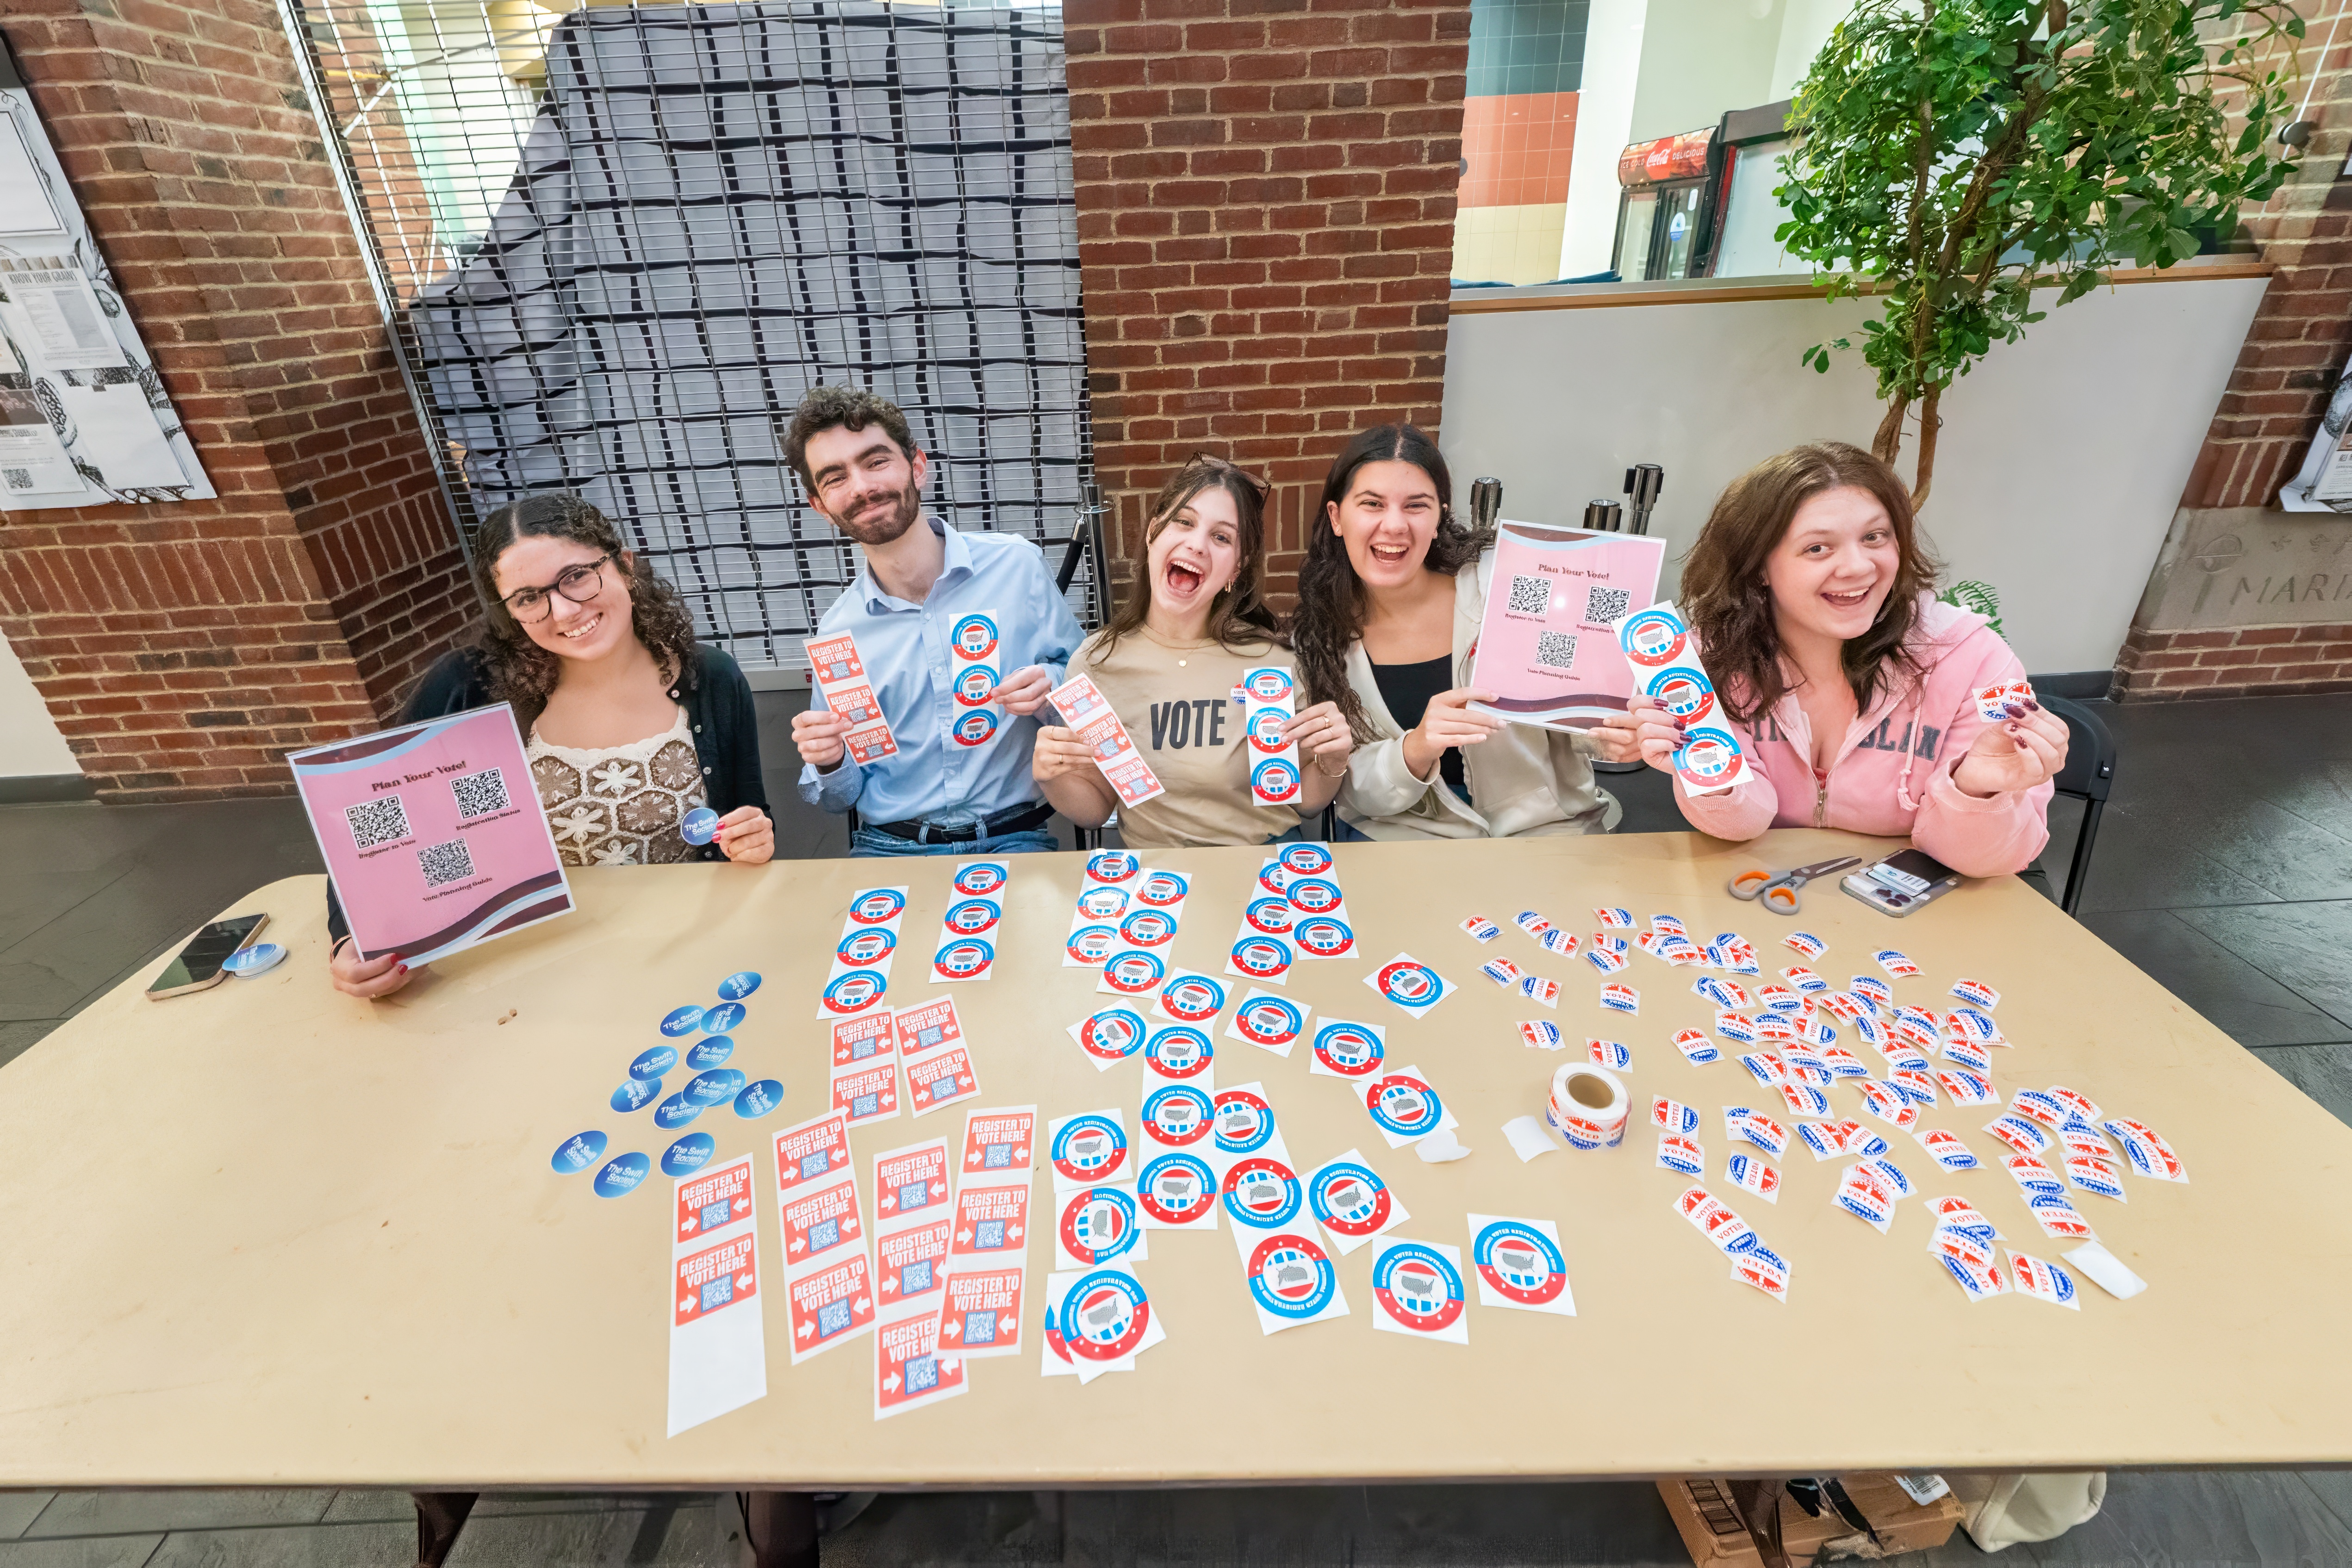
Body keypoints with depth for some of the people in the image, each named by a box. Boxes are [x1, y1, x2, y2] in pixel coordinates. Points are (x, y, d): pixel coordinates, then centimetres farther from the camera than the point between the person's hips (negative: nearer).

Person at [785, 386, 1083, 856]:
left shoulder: (1018, 565, -1)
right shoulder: (838, 628, 4)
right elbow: (844, 797, 12)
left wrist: (1051, 687, -14)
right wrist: (830, 765, -11)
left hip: (1012, 839, -1)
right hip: (889, 848, 2)